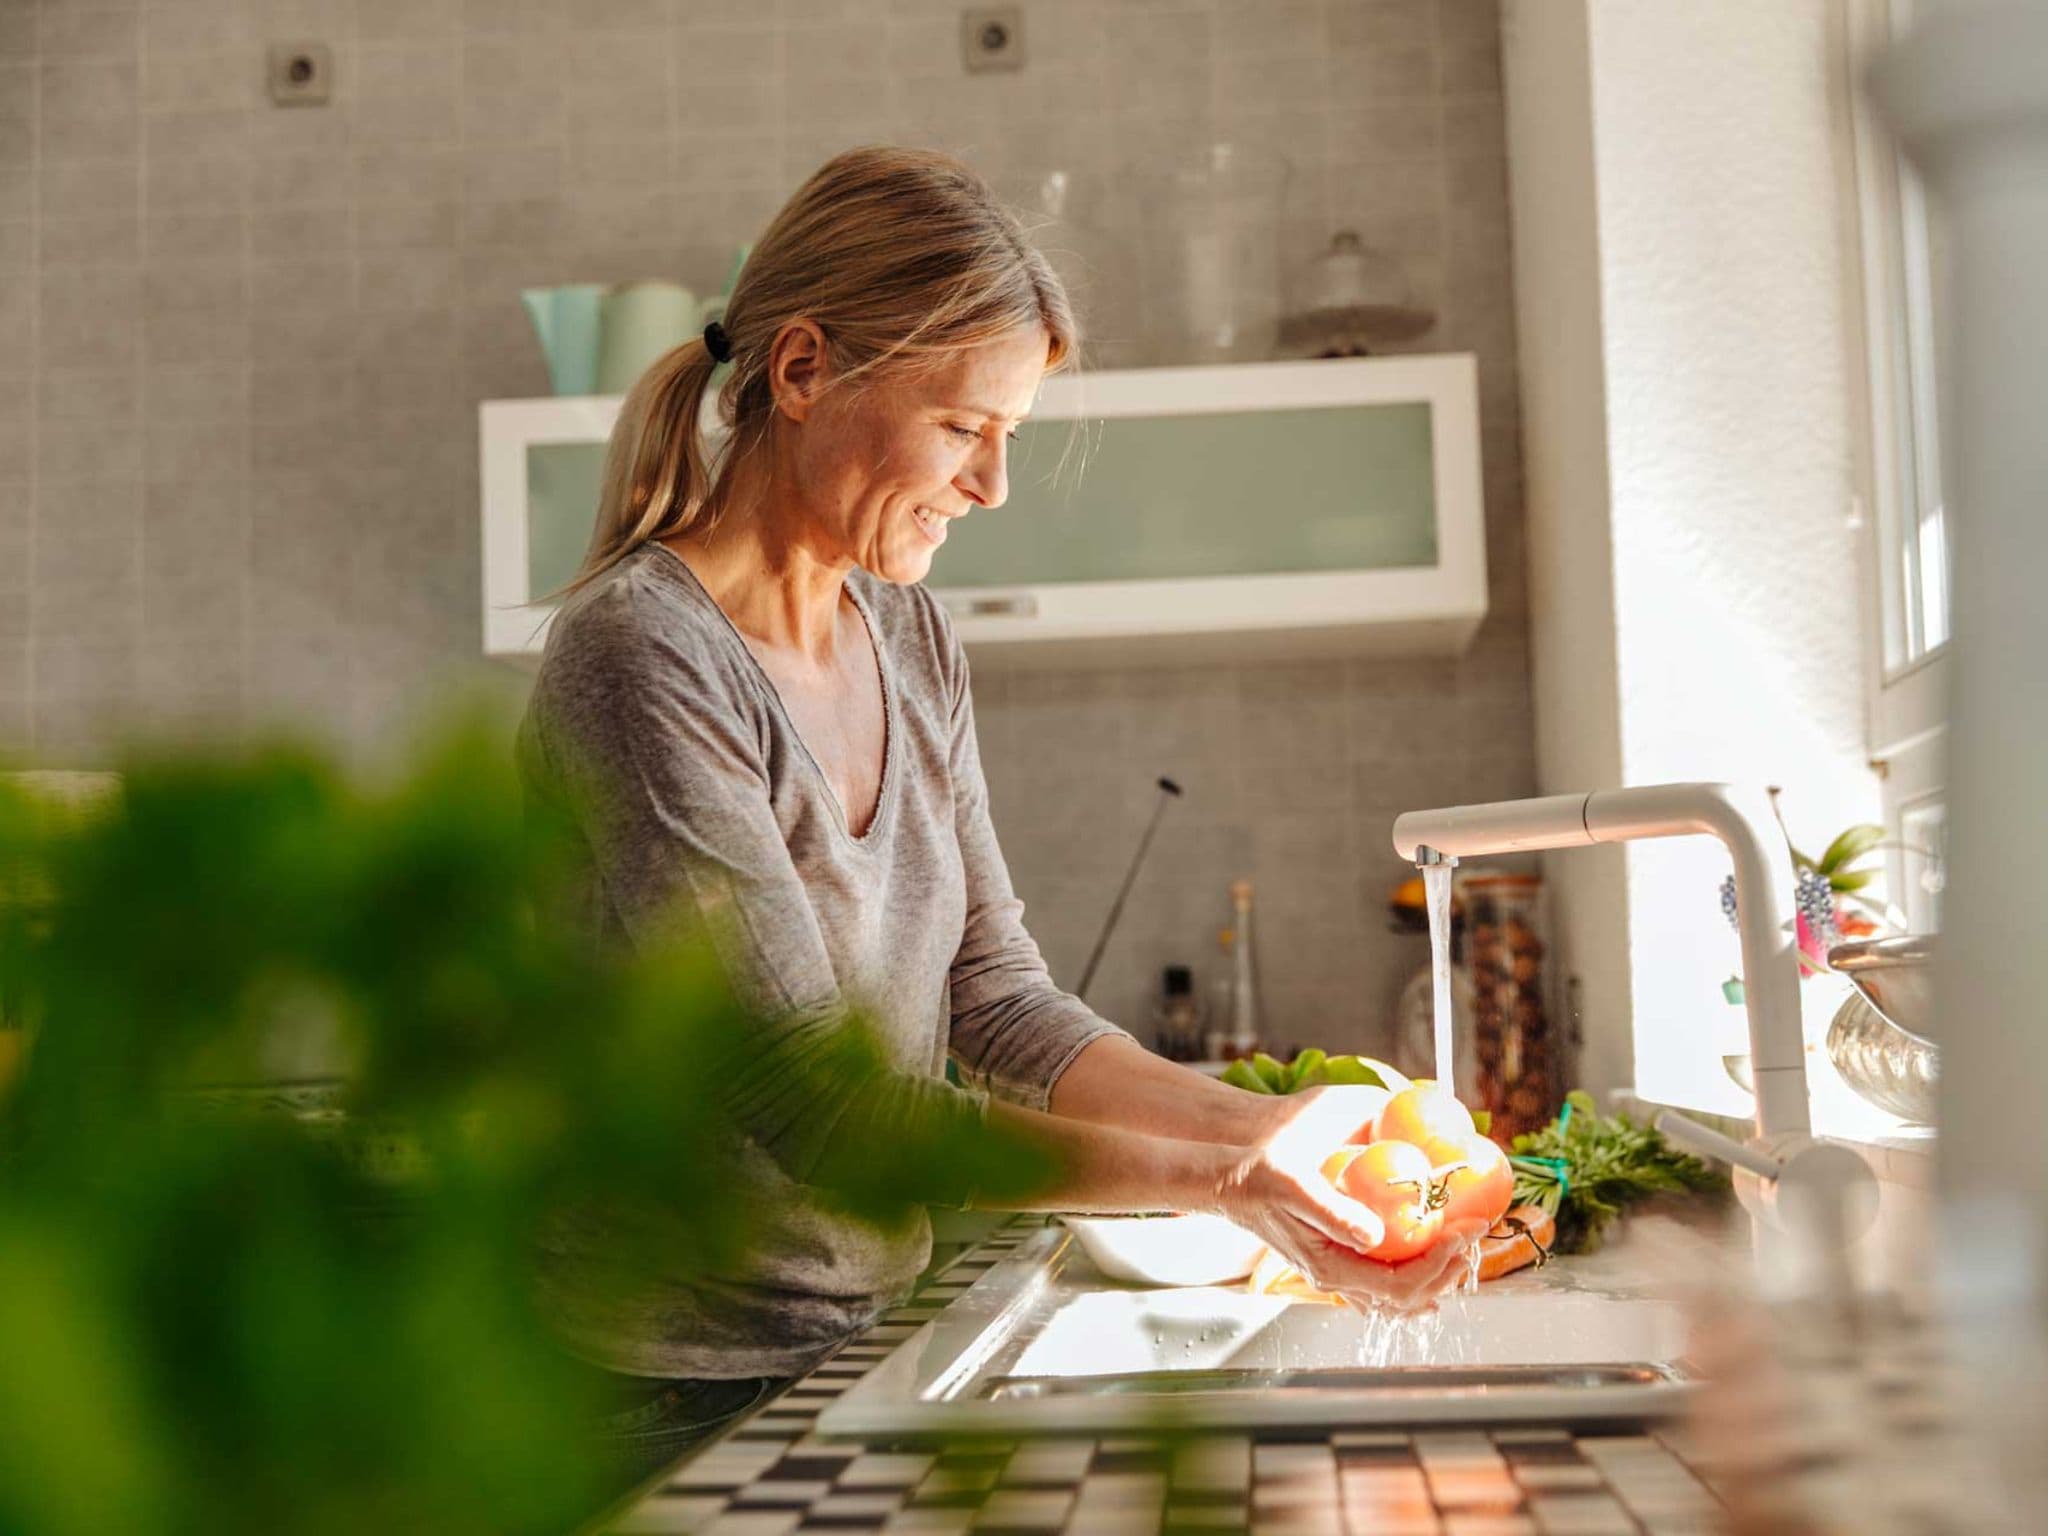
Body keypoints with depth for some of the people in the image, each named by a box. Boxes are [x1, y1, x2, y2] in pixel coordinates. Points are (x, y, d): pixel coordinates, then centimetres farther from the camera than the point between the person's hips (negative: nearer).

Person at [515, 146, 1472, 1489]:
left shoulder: (913, 644, 4)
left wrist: (1272, 1125, -10)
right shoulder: (641, 659, -21)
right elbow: (811, 1103, -24)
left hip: (859, 1347, 7)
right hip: (673, 1397, -6)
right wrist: (1219, 1181, -25)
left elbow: (997, 1001, 2)